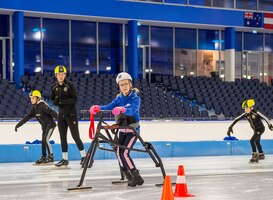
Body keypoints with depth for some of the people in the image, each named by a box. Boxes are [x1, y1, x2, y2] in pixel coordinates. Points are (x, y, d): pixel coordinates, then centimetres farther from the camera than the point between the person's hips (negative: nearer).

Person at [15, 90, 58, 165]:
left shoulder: (42, 105, -21)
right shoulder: (34, 108, 5)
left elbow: (52, 112, -28)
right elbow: (27, 117, 9)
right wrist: (18, 124, 7)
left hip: (50, 124, -8)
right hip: (44, 126, 8)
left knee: (46, 139, -15)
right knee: (43, 141, 8)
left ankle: (51, 156, -7)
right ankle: (43, 157, 16)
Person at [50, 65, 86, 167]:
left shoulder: (70, 85, -11)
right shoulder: (54, 87, 5)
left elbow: (74, 99, -15)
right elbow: (52, 99, 13)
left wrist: (63, 101, -26)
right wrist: (55, 102, -10)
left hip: (71, 114, -5)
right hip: (61, 115, 6)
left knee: (75, 136, -5)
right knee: (63, 137, 7)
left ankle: (83, 156, 7)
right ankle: (65, 159, 14)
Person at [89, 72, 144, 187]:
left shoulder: (135, 98, -13)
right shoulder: (120, 98, 4)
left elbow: (132, 110, -34)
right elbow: (110, 106, -12)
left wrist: (122, 109, -56)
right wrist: (98, 108, -33)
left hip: (133, 130, -6)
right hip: (122, 129, 6)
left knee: (124, 153, -17)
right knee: (119, 152, -5)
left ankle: (137, 177, -8)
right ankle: (128, 176, 9)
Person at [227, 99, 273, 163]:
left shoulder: (256, 113, -27)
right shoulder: (245, 114, -11)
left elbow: (264, 117, -37)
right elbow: (237, 119, -10)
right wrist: (230, 127, -15)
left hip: (260, 129, -8)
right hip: (255, 130, 8)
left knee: (252, 140, -20)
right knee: (257, 142, 21)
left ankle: (255, 155, -14)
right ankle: (261, 155, 41)